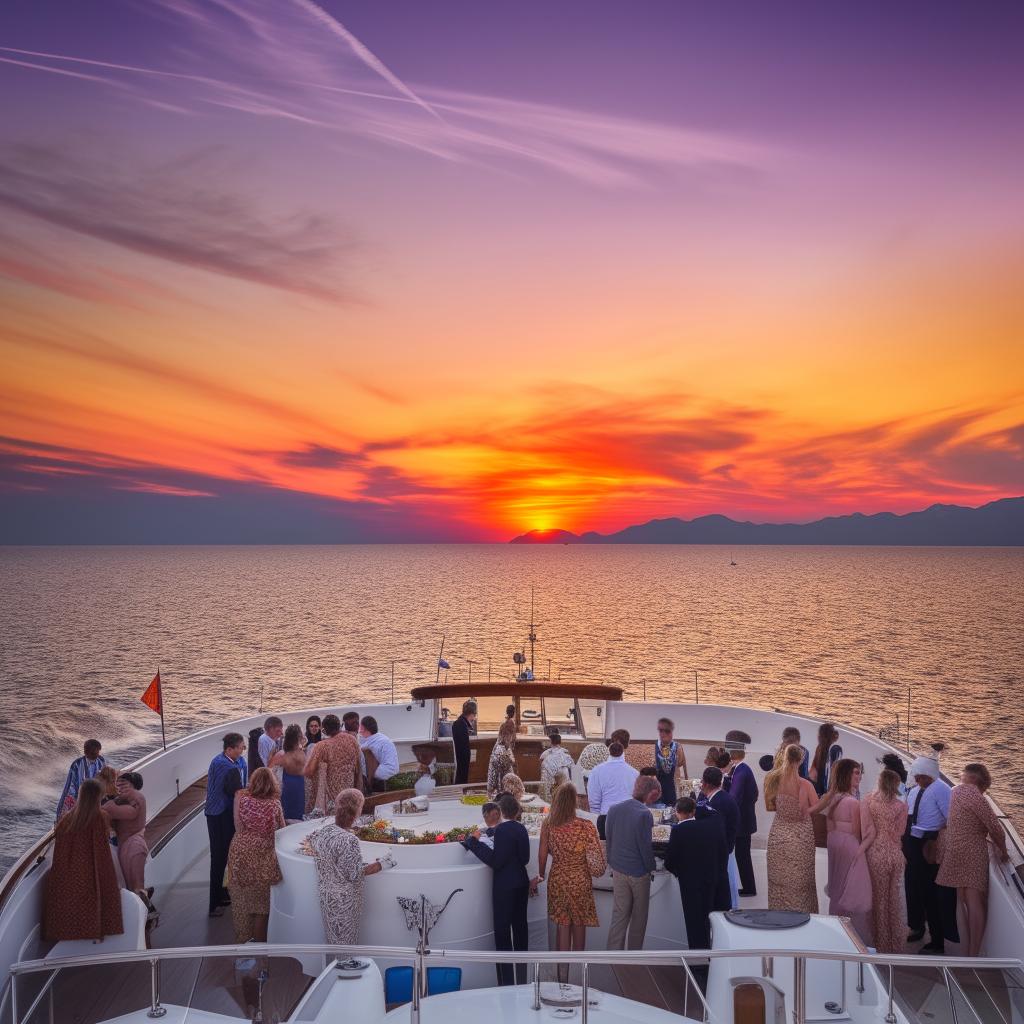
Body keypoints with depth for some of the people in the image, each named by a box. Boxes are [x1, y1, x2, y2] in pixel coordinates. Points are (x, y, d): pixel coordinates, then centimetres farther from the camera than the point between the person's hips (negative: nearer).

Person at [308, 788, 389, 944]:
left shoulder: (323, 832, -5)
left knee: (333, 939, 21)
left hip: (326, 895, 8)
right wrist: (380, 865, -15)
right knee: (345, 943, 8)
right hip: (344, 900, -7)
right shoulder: (349, 840, -27)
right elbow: (355, 874, -23)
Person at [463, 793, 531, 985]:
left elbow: (496, 861, -21)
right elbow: (525, 858, 11)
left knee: (502, 930, -2)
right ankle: (522, 977, 26)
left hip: (505, 886, -8)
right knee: (520, 924, 16)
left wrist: (475, 842, -18)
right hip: (521, 883, 8)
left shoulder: (502, 830, -18)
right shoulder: (521, 829, 4)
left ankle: (507, 981, -1)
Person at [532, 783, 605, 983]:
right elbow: (597, 858, -11)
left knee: (562, 927, 10)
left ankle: (563, 976, 13)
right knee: (579, 926, 14)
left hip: (557, 880, 2)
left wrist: (541, 875, 16)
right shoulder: (586, 826, -17)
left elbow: (542, 854, 0)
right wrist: (597, 871, 10)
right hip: (580, 881, -2)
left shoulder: (548, 824, -9)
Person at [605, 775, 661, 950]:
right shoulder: (644, 814, -20)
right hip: (639, 872, -5)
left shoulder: (613, 809, 0)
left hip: (618, 871, 5)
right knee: (639, 916, 12)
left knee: (619, 915, 9)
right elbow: (645, 846, -16)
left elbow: (608, 841, 6)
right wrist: (650, 868, -2)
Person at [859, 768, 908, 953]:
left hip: (876, 854, -2)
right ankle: (897, 945, 22)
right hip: (895, 855, 2)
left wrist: (862, 848, 1)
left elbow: (868, 832, -10)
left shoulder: (867, 802, -9)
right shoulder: (901, 806, -6)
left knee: (879, 899, 10)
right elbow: (899, 833, -1)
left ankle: (882, 945, 17)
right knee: (895, 901, 14)